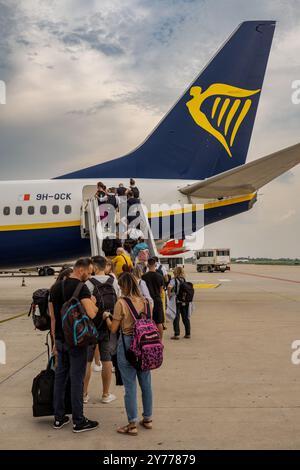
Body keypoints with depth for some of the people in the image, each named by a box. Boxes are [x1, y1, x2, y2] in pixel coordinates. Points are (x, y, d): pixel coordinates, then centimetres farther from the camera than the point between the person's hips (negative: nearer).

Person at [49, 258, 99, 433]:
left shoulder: (55, 287, 9)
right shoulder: (81, 288, -14)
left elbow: (53, 317, 13)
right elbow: (92, 314, -25)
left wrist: (55, 341, 18)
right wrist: (93, 303, -3)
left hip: (60, 339, 7)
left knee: (60, 377, 14)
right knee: (77, 379, 0)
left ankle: (59, 418, 22)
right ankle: (79, 421, 9)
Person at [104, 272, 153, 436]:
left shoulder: (121, 303, -12)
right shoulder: (146, 302, 2)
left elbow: (113, 329, -8)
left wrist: (106, 317, 9)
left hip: (127, 344, -5)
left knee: (130, 385, 2)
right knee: (146, 383, 14)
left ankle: (132, 424, 8)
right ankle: (148, 418, 26)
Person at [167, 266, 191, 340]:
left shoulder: (174, 280, -9)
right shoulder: (185, 280, 7)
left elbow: (169, 287, -26)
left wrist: (169, 296, -14)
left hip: (177, 301, -5)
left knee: (176, 318, 2)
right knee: (186, 317, 13)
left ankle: (177, 334, 1)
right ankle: (188, 333, 18)